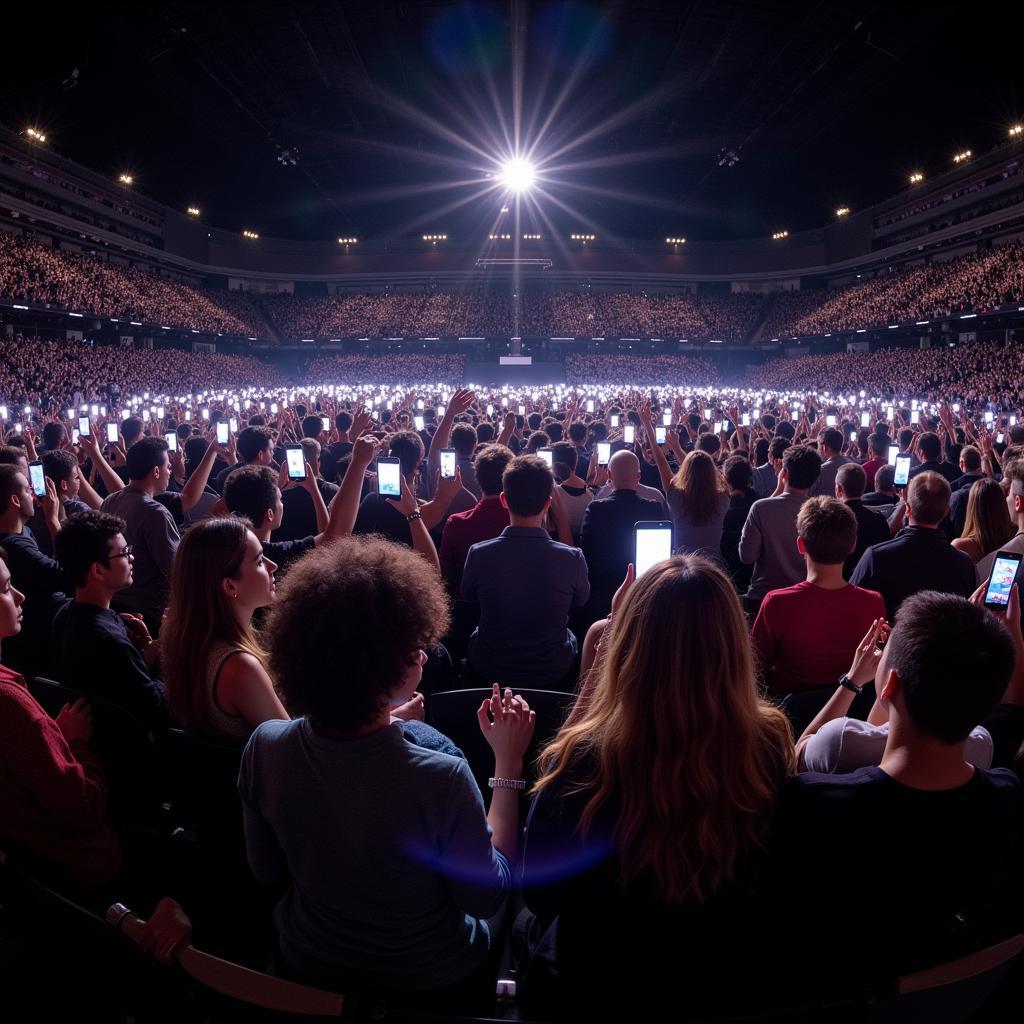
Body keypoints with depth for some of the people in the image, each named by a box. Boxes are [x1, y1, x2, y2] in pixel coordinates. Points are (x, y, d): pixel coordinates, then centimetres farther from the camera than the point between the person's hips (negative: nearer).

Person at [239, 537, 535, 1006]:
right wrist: (508, 762, -17)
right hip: (428, 981, -3)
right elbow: (487, 896, -19)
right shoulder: (438, 779, -39)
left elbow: (269, 871, -6)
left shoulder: (265, 746, -24)